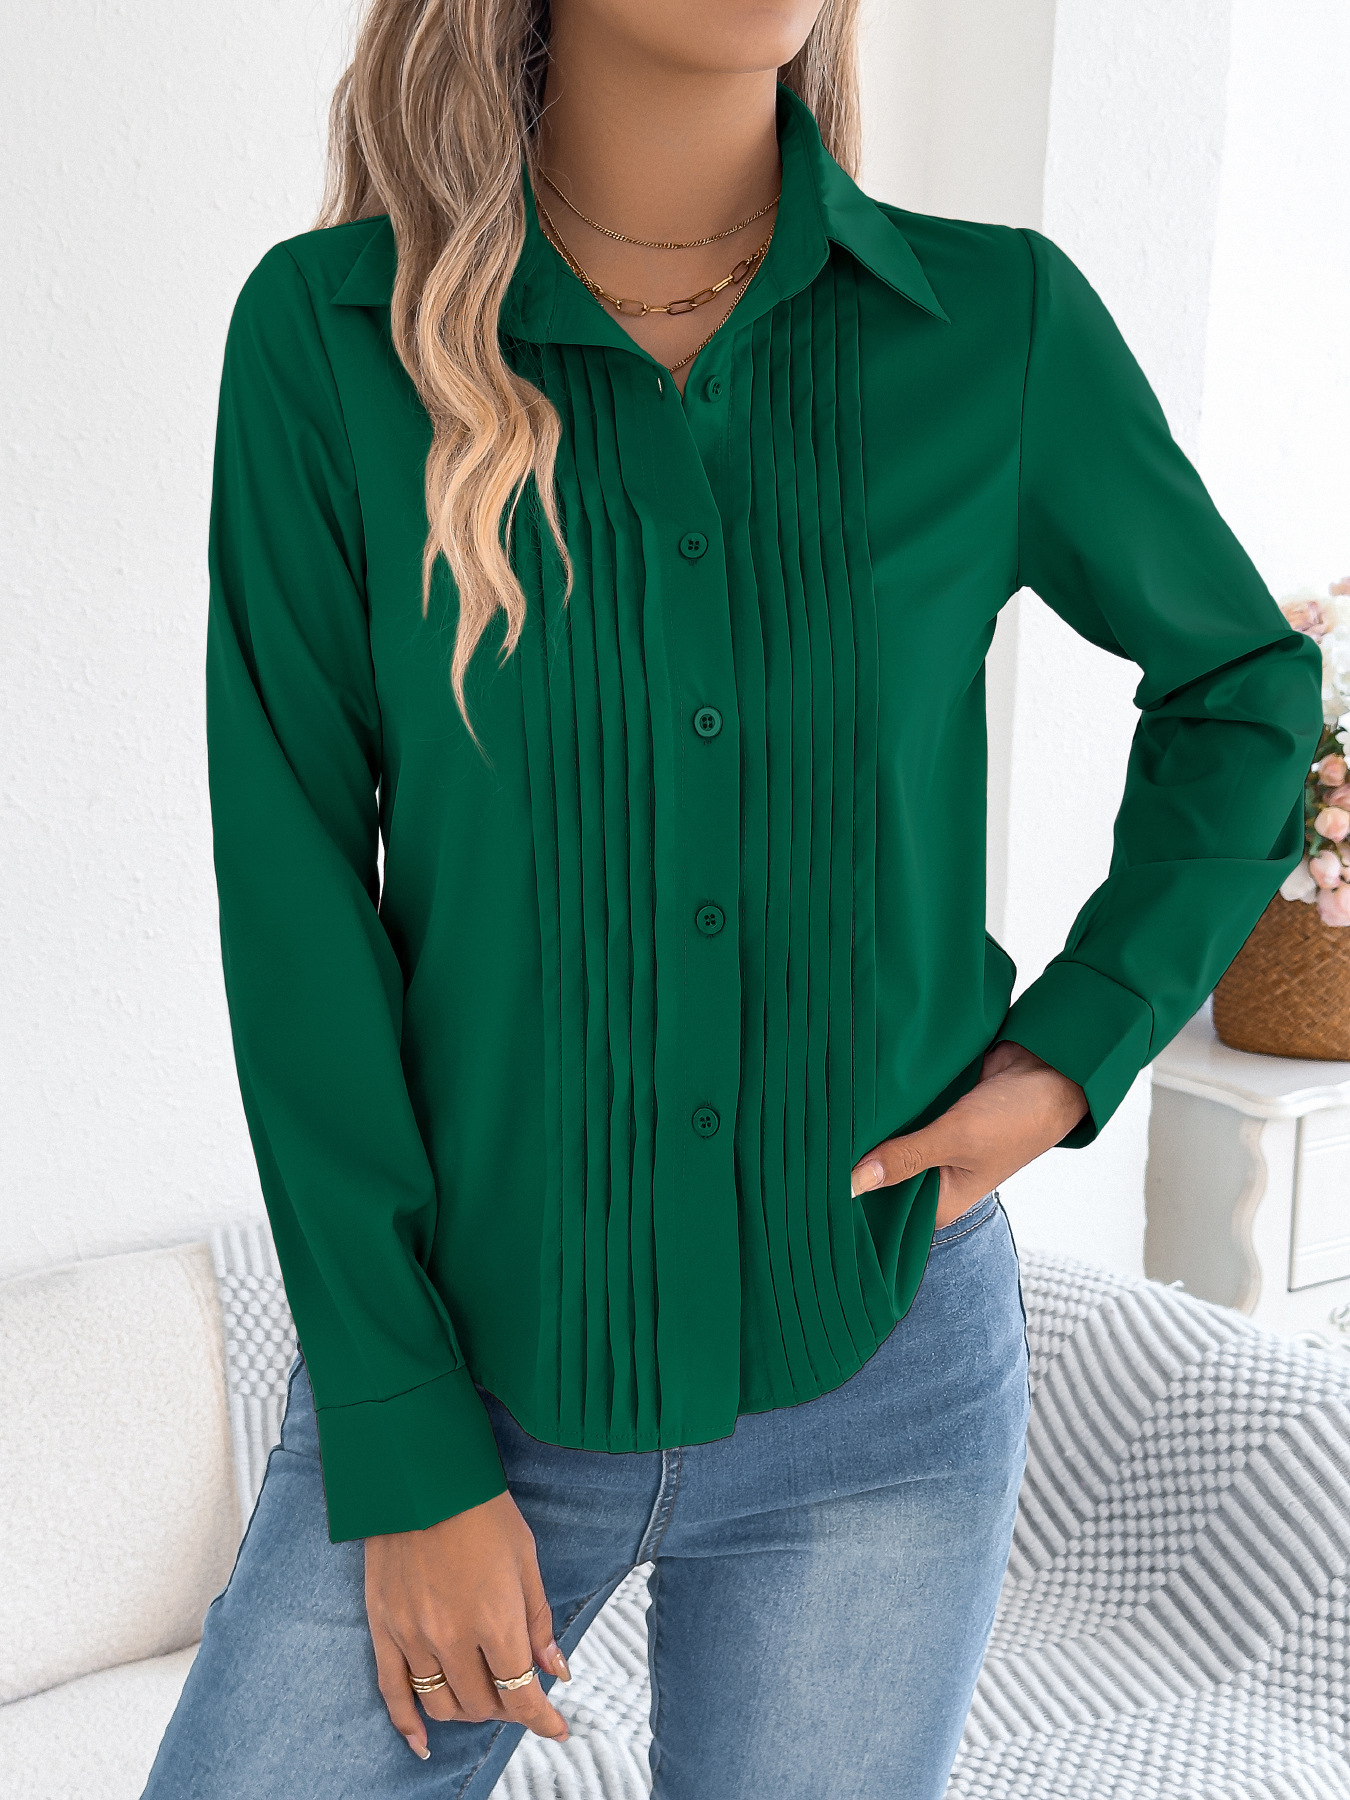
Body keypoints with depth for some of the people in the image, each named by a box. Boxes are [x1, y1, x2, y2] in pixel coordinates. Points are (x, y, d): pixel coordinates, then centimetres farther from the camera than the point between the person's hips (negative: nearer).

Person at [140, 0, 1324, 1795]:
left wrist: (1078, 1048, -2)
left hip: (878, 1379, 1)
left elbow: (1246, 680, 11)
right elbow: (295, 914, -9)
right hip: (459, 1363, 0)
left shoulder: (1003, 327, -6)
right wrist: (408, 1456, -9)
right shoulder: (328, 334, -9)